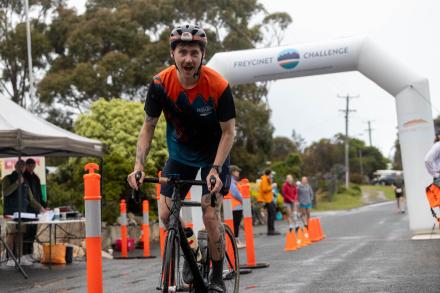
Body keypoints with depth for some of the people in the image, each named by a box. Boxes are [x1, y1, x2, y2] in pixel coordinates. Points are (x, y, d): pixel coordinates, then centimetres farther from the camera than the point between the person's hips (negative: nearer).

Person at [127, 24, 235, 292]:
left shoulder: (218, 86, -27)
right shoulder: (160, 84, -21)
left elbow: (228, 132, -18)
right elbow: (148, 127, -11)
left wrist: (216, 168, -29)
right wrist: (139, 165, -23)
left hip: (213, 154, -3)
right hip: (180, 152, 3)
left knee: (211, 215, -12)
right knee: (167, 214, -5)